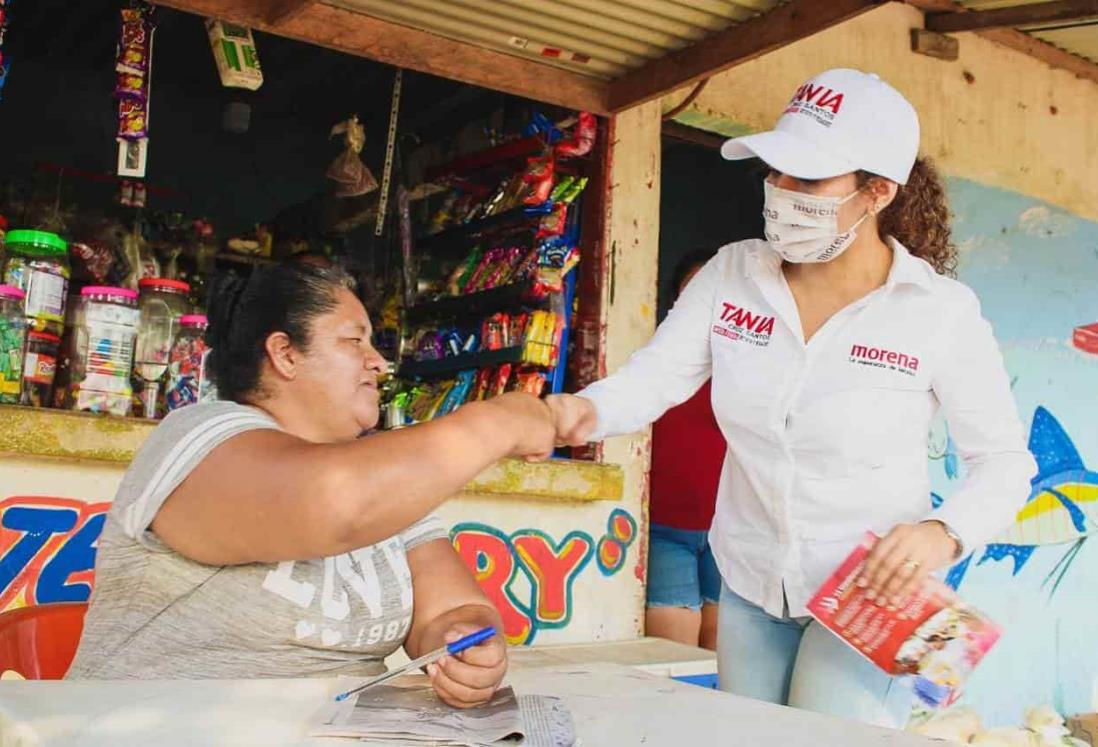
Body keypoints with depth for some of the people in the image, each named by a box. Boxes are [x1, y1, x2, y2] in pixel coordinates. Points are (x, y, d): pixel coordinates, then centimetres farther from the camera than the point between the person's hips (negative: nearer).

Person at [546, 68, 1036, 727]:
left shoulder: (942, 311, -16)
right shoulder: (733, 273, -7)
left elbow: (1005, 462, -7)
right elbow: (652, 378, -12)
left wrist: (945, 534, -26)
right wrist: (586, 410, -33)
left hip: (869, 592, -4)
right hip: (749, 587, 4)